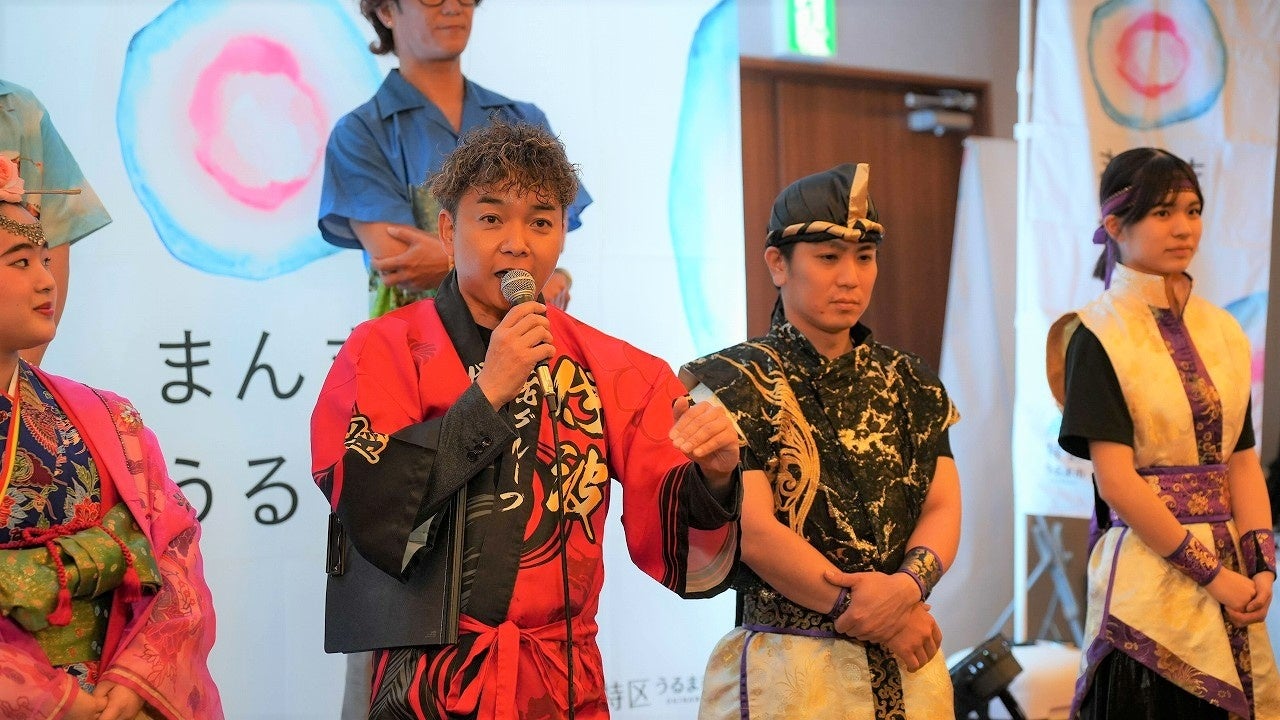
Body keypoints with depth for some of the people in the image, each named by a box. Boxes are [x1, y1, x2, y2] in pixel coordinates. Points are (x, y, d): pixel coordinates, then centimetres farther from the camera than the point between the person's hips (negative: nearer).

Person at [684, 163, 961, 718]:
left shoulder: (910, 384, 11)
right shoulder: (737, 382, -5)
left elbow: (942, 508, 2)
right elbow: (754, 531, -14)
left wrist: (908, 585, -19)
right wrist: (881, 618, -14)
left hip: (909, 668, 5)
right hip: (787, 671, -5)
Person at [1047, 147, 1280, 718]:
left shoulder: (1223, 332, 11)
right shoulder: (1098, 336, -7)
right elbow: (1115, 481, -14)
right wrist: (1211, 573, -14)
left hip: (1233, 577, 5)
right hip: (1146, 574, -5)